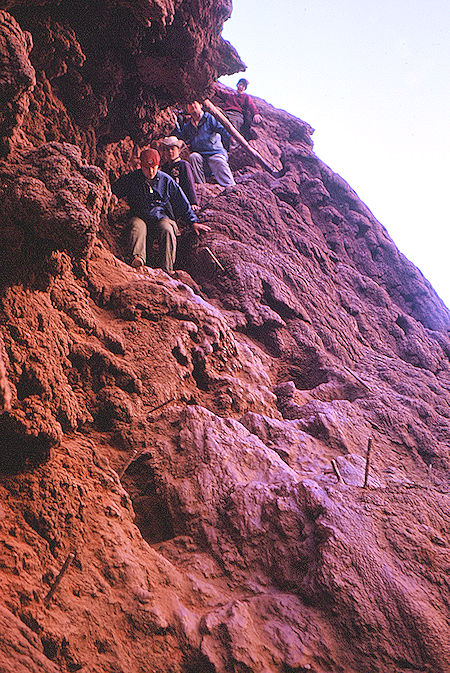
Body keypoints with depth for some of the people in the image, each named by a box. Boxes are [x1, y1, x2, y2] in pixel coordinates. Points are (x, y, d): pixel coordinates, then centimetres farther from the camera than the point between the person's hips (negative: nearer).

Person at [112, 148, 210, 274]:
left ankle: (167, 269, -38)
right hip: (140, 216, 0)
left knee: (167, 230, -34)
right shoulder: (132, 179, 4)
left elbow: (182, 202, 10)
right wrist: (127, 198, 3)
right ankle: (138, 258, -57)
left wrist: (193, 222, 7)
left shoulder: (166, 180, 5)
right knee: (137, 227, -35)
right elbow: (116, 189, 21)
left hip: (162, 217, 0)